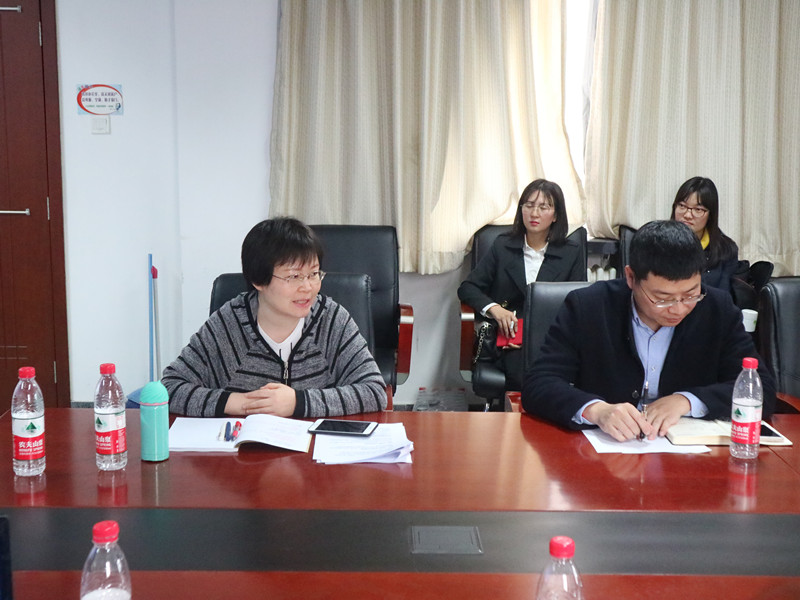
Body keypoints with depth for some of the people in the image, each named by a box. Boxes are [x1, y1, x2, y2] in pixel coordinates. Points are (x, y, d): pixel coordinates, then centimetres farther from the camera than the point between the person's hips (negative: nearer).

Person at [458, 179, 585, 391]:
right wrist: (494, 308, -11)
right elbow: (467, 288, 11)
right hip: (509, 341, 0)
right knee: (524, 372, -33)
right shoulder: (503, 246, 14)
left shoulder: (571, 253, 12)